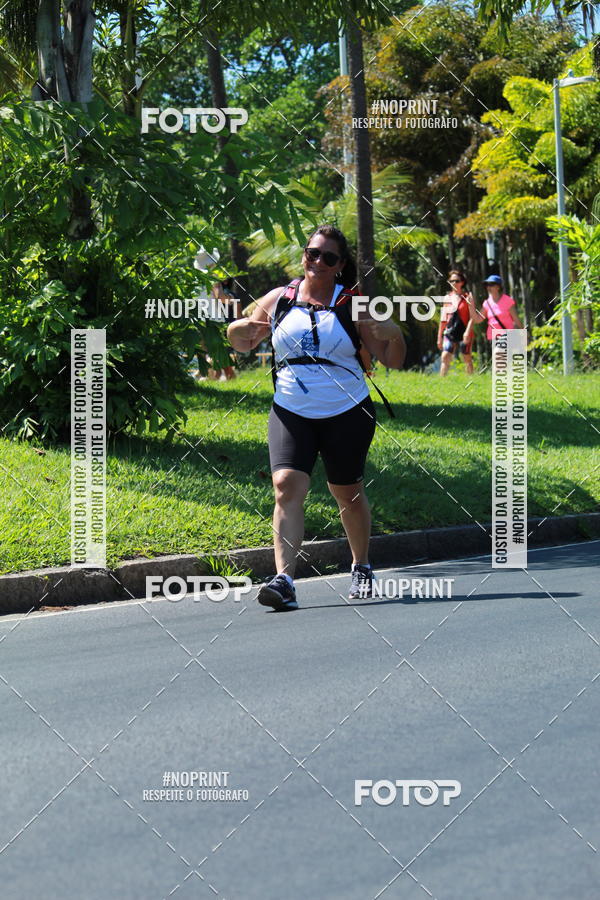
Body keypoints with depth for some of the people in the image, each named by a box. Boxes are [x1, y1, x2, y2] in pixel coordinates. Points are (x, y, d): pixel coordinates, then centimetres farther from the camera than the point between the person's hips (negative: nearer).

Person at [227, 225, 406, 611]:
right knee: (287, 485, -18)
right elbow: (245, 343, 18)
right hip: (290, 412, 1)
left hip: (347, 414, -1)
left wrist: (394, 334, -19)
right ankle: (284, 580, -25)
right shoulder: (279, 300, 4)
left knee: (348, 493, 12)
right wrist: (239, 331, -6)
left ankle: (362, 567, 36)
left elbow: (394, 361, 2)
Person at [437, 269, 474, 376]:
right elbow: (443, 319, 17)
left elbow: (472, 317, -5)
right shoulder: (447, 298, 13)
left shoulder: (467, 297, 1)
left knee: (467, 359, 3)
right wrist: (439, 337, 15)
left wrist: (468, 331, -18)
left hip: (464, 333, -3)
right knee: (445, 357, -9)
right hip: (450, 333, 3)